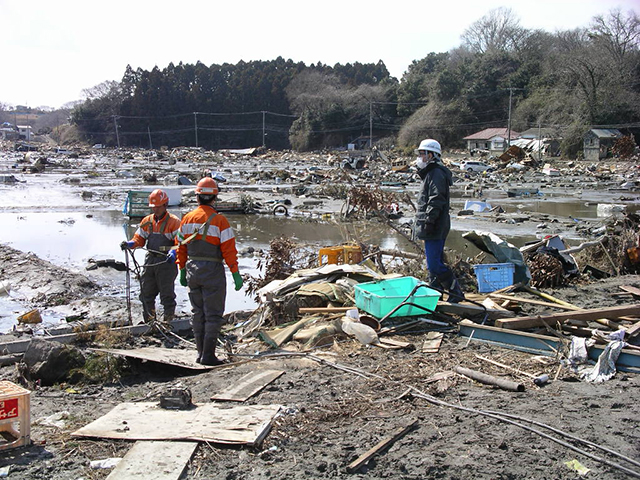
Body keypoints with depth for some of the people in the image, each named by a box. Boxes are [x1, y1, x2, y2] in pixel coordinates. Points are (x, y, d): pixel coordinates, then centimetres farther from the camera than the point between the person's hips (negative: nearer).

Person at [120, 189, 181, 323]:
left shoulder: (174, 221, -5)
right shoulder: (147, 221, 12)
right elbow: (139, 239, 15)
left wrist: (173, 252, -29)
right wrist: (129, 244, -5)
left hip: (166, 261, -6)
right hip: (150, 260, 6)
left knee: (167, 294, 0)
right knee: (146, 293, 11)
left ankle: (168, 320, 12)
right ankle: (149, 322, 24)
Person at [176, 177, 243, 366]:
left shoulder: (187, 219, 3)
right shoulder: (219, 220, -12)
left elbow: (181, 247, 9)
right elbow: (228, 250, -13)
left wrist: (183, 270, 18)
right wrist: (236, 274, -8)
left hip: (192, 271, 5)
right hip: (213, 272, -5)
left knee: (198, 313, 15)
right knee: (213, 314, 2)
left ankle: (201, 353, 21)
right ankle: (208, 355, 3)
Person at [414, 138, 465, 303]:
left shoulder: (437, 173, -13)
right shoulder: (431, 172, 21)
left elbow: (436, 200, -21)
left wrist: (429, 221, -23)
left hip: (435, 228, -11)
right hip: (433, 228, 11)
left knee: (435, 264, -12)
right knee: (434, 263, 16)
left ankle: (456, 292, -5)